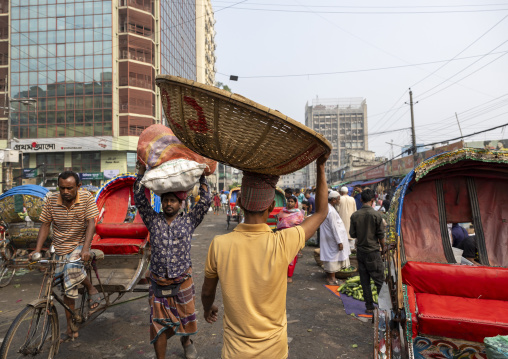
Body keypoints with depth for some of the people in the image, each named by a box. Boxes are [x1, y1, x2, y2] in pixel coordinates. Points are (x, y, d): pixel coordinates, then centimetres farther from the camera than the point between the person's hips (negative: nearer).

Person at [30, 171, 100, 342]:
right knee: (68, 290, 8)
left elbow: (91, 223, -19)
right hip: (59, 248, 3)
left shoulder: (86, 198, -14)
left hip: (79, 245, -3)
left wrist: (85, 249, -30)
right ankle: (71, 329, 24)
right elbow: (45, 225, -1)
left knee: (72, 267, -35)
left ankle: (91, 289, -4)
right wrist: (37, 249, -12)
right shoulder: (51, 200, -7)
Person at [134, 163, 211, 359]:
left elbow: (205, 201, -9)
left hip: (183, 281, 0)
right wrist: (142, 168, -12)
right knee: (158, 325, 6)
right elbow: (139, 197, -7)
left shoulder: (188, 221, -3)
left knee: (185, 317, 19)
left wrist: (202, 176, -9)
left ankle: (186, 341, 50)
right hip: (158, 282, 0)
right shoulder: (153, 220, -1)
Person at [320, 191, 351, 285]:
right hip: (333, 238, -10)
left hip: (327, 238, 10)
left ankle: (329, 276, 30)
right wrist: (339, 242, -18)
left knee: (329, 256, 18)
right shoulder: (331, 211, -24)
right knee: (334, 256, 2)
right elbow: (334, 228, -23)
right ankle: (331, 279, 13)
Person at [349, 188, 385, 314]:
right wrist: (383, 247, 9)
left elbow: (352, 234, 3)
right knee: (379, 279, 7)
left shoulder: (354, 215, -2)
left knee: (364, 280, 11)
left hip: (360, 251, 4)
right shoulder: (376, 214, -12)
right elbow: (381, 235, -8)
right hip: (373, 252, -4)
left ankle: (369, 306, 19)